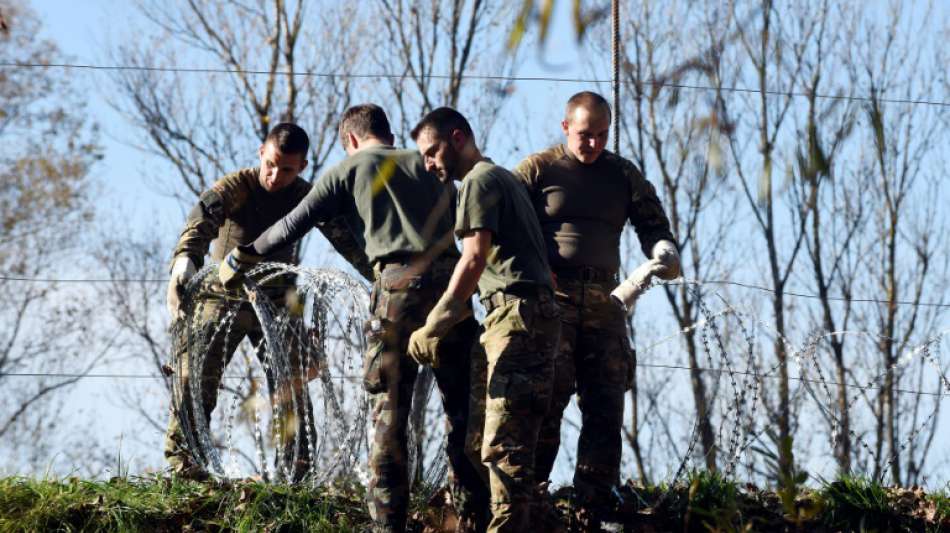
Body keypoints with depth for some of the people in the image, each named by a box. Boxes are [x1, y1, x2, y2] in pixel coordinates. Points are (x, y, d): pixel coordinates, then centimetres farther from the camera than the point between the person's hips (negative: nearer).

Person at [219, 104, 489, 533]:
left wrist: (238, 261, 25)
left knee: (390, 411, 2)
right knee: (462, 406, 9)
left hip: (399, 289, -3)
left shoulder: (348, 170, 11)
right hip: (451, 282, 3)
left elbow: (291, 227, 13)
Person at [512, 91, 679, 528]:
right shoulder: (537, 170, 6)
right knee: (548, 395, -14)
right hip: (550, 296, -4)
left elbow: (652, 224, 18)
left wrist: (663, 252, -6)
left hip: (604, 300, 4)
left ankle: (594, 509, 3)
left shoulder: (625, 175, 17)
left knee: (606, 402, 0)